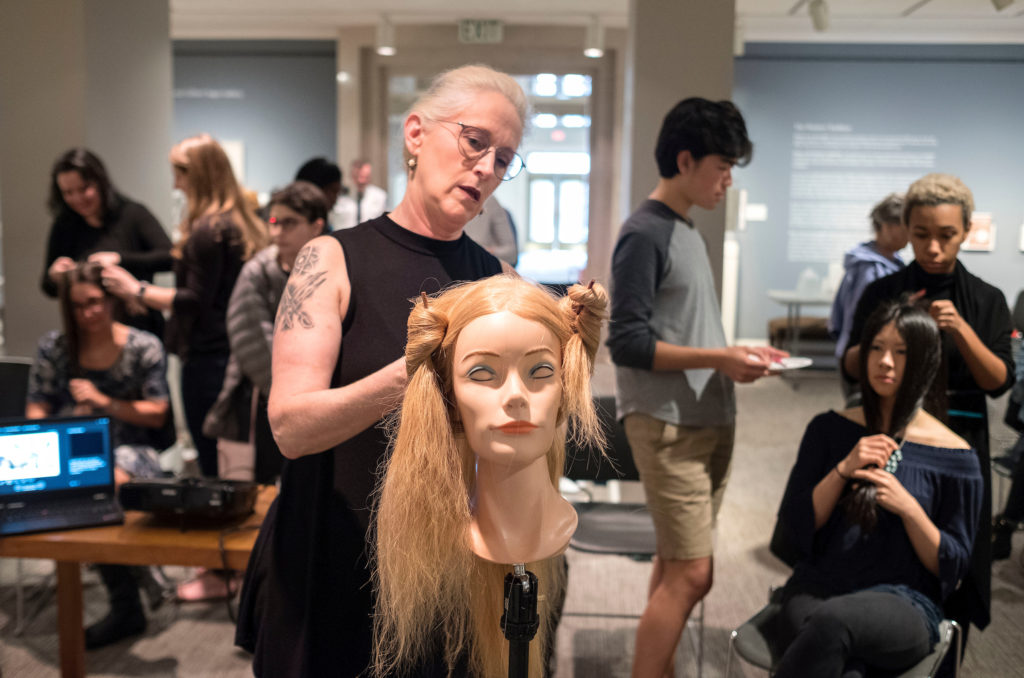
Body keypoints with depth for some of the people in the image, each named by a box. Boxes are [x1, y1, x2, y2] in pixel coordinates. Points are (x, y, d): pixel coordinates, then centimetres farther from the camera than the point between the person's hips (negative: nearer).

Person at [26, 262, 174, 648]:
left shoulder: (144, 348, 3)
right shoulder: (53, 347, 10)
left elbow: (157, 415, 2)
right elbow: (35, 410, 9)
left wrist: (104, 402, -10)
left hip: (129, 449, -3)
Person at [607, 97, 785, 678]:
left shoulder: (688, 232, 16)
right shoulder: (644, 234, -10)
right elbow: (628, 343, -15)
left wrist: (735, 353, 9)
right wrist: (717, 359, -18)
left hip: (710, 422, 8)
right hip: (668, 425, -8)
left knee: (677, 570, 12)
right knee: (690, 575, -7)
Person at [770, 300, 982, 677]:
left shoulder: (954, 457, 3)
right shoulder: (830, 429, 10)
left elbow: (952, 567, 5)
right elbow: (792, 532, 6)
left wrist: (908, 508, -12)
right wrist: (843, 470, -8)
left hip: (903, 602, -1)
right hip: (817, 587, 1)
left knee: (832, 620, -37)